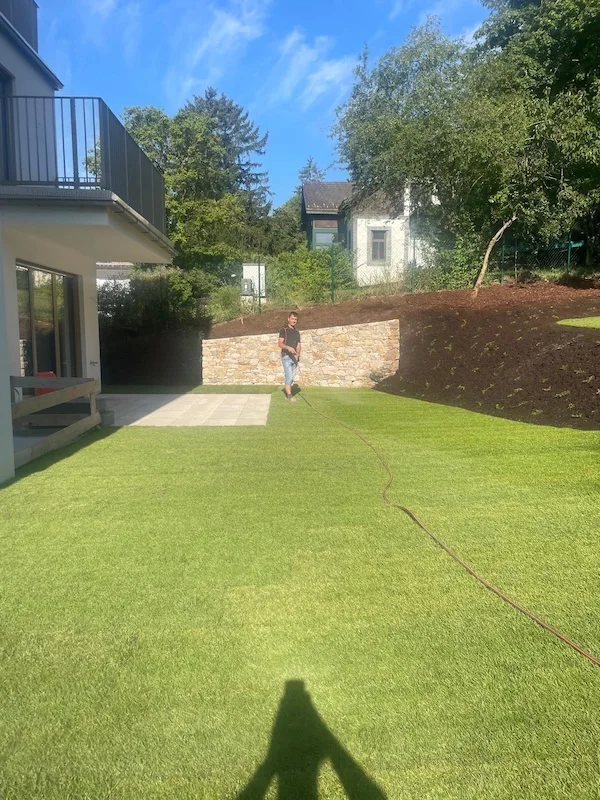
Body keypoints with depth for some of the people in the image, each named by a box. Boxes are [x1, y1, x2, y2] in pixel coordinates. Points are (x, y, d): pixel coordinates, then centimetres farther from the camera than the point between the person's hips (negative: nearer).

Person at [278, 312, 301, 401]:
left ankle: (287, 394, 13)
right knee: (289, 376, -12)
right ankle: (289, 395, -11)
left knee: (292, 377, 6)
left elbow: (299, 345, 13)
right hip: (286, 356, -6)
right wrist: (288, 347, -29)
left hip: (294, 357, 6)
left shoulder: (297, 332, 15)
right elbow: (280, 343, -11)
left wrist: (297, 354, -6)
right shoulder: (284, 330, -2)